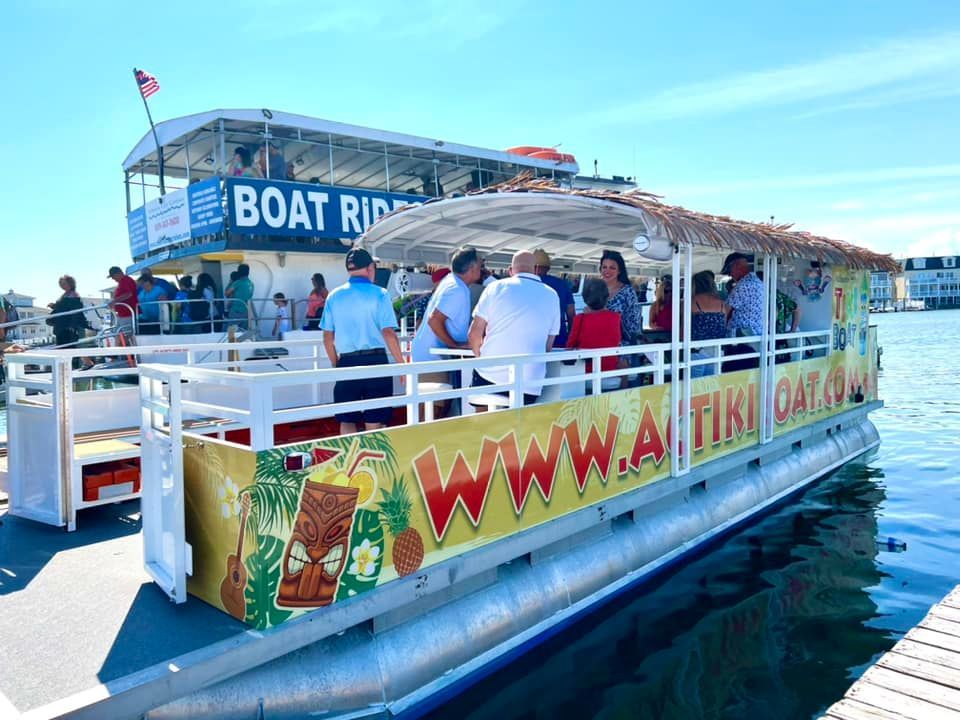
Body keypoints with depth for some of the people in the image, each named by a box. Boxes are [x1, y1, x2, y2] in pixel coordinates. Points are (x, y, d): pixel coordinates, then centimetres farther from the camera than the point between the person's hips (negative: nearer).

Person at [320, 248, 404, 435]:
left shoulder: (334, 296, 6)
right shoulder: (379, 294, -4)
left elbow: (328, 337, 8)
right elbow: (388, 333, -10)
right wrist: (401, 364, -1)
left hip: (347, 363, 2)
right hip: (375, 361, -2)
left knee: (347, 421, 10)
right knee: (374, 422, 6)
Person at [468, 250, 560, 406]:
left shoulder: (496, 287, 3)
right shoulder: (552, 296, 9)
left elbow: (474, 335, 3)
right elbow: (548, 347, 12)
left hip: (489, 376, -1)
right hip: (529, 384, 1)